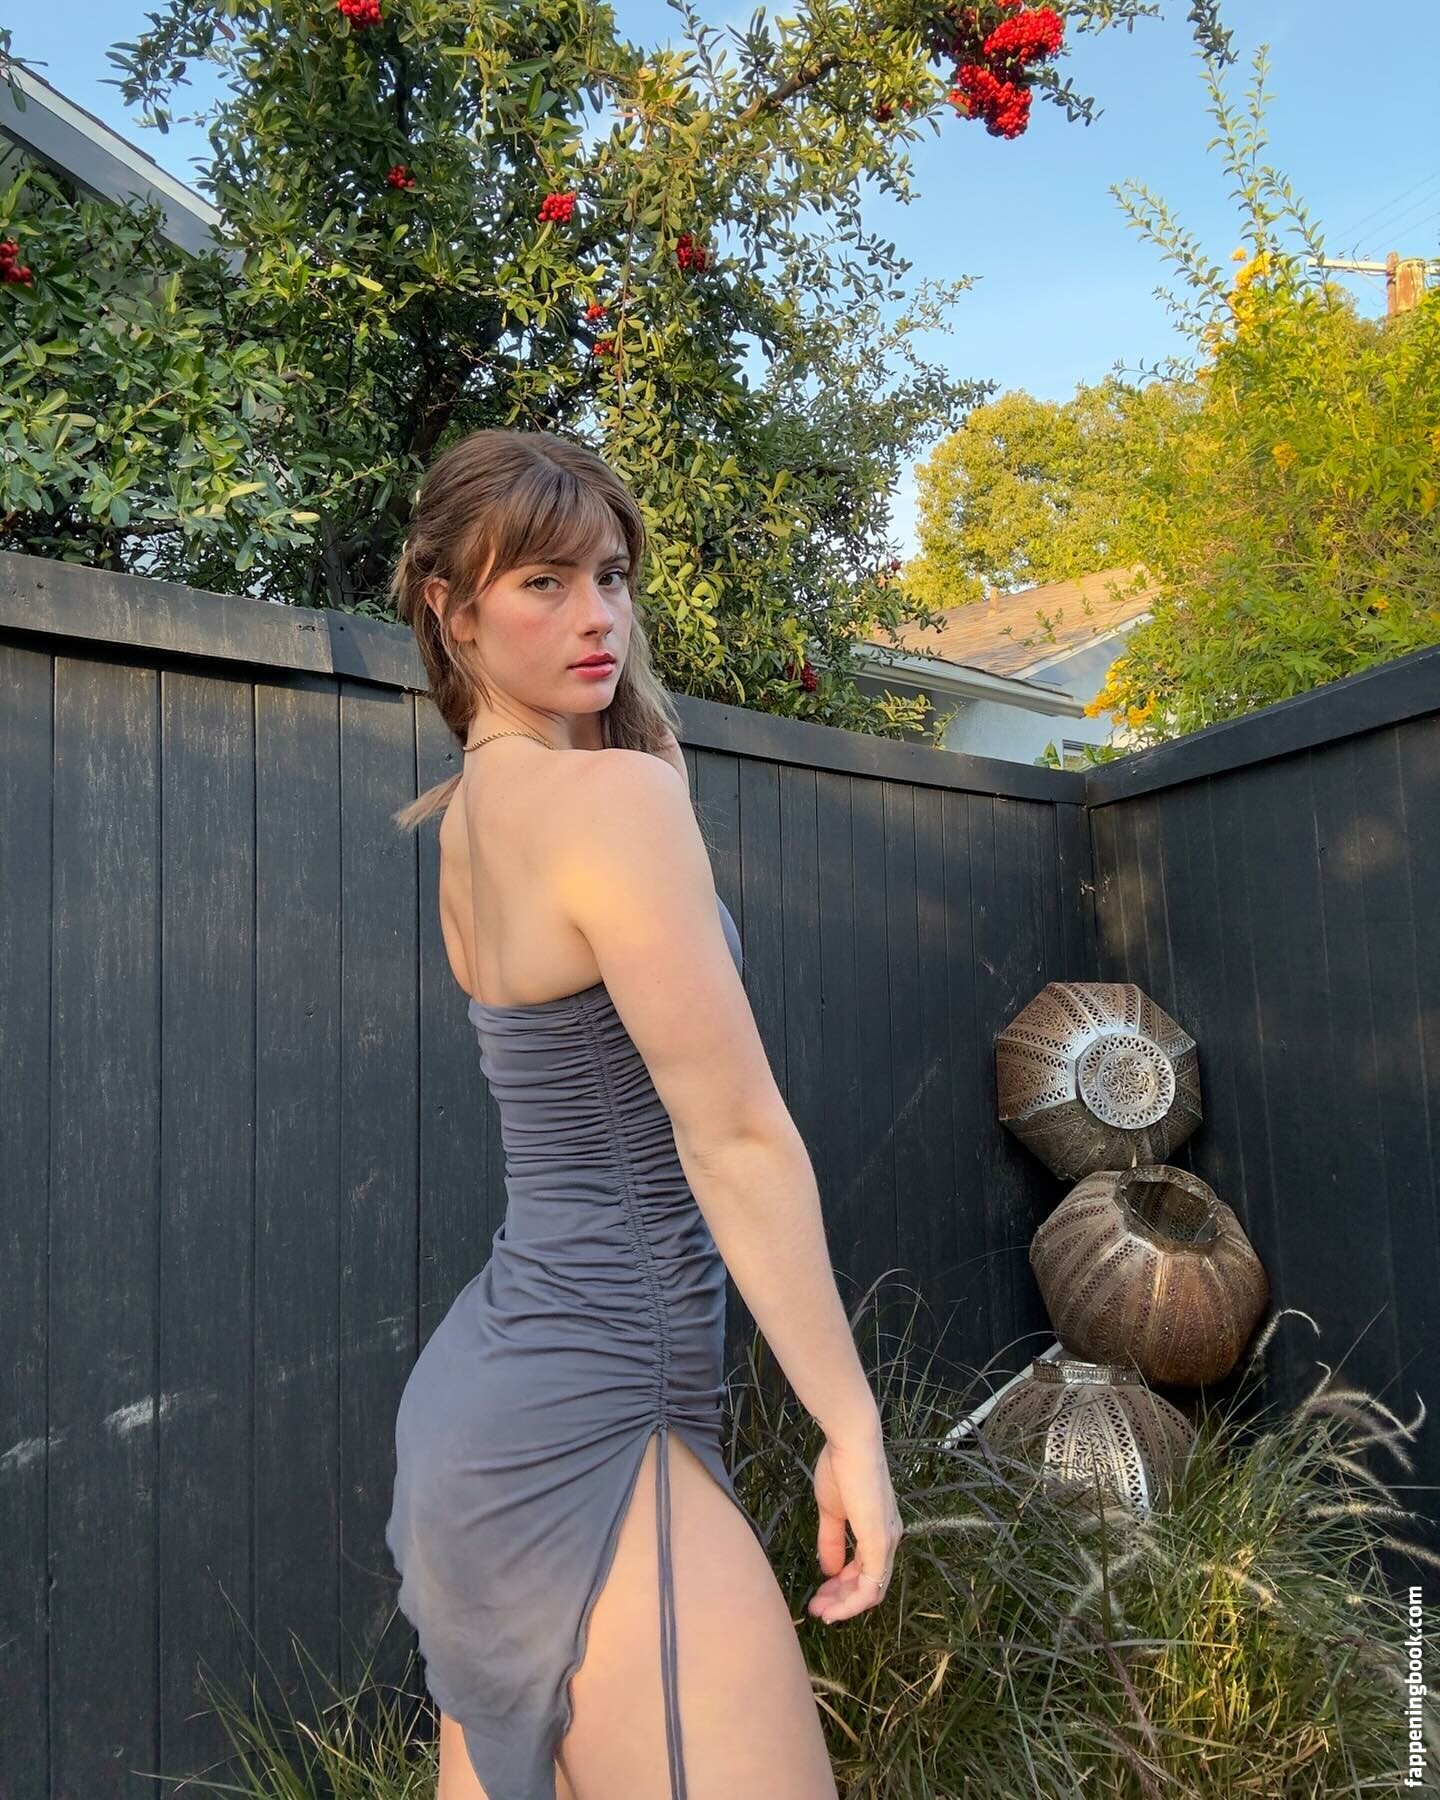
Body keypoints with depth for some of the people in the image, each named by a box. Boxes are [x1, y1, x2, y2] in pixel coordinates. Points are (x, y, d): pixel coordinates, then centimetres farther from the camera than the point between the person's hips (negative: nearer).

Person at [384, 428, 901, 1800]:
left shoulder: (472, 809, 9)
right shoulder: (613, 795, -18)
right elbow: (737, 1139, -18)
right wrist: (851, 1424, -12)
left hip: (486, 1377, 10)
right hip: (580, 1422, -10)